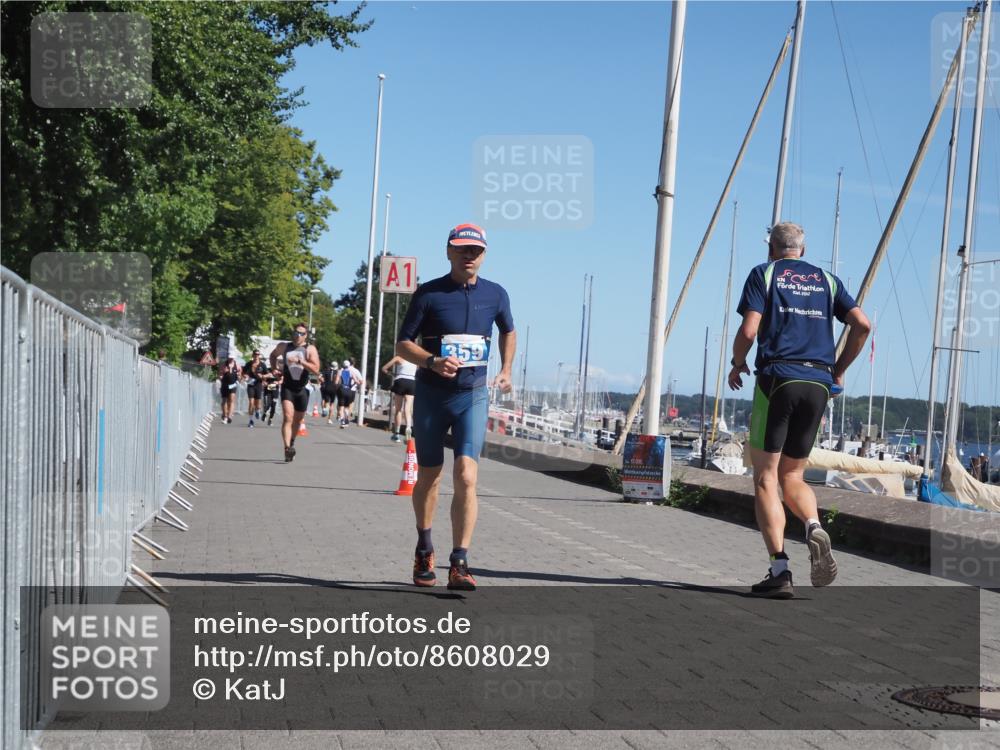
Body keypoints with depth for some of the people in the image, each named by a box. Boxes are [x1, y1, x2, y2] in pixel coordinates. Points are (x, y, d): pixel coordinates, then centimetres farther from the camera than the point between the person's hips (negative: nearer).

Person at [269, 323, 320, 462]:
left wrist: (301, 361, -29)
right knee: (288, 417, -18)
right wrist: (274, 369, 10)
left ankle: (292, 443, 40)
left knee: (298, 420, 15)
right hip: (287, 387, 0)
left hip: (302, 389, 1)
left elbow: (316, 369, -19)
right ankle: (287, 448, -27)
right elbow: (273, 355, 25)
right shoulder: (284, 346, 3)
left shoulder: (310, 349, -6)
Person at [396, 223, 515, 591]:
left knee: (466, 477, -15)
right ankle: (424, 550, 34)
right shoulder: (428, 293, -5)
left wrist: (506, 371, 15)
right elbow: (403, 343, -4)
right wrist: (433, 361, -21)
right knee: (428, 476, 12)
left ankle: (459, 564, -14)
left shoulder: (495, 294, 3)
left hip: (473, 396, 1)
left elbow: (508, 331, 24)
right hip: (431, 394, 0)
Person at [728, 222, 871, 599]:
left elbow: (749, 330, -5)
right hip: (818, 384, 4)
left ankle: (779, 571, -10)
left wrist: (737, 365, 12)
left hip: (777, 379, -4)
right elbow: (861, 324, 7)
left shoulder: (763, 274, 7)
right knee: (792, 476, 16)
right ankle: (815, 528, -15)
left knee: (766, 478, 0)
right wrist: (839, 369, 17)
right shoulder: (827, 280, 18)